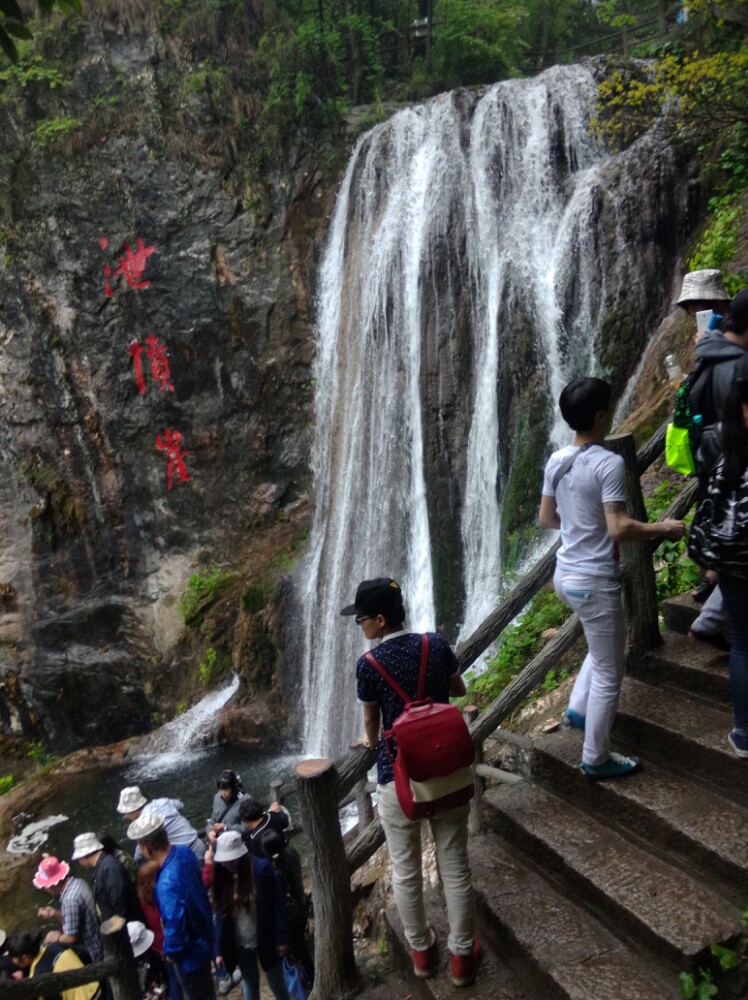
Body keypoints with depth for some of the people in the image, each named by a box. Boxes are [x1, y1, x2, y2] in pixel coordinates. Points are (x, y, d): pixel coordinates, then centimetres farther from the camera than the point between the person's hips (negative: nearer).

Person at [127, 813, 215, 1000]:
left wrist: (170, 951, -11)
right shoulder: (183, 851, -14)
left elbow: (175, 924, -33)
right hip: (202, 934, 7)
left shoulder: (168, 883, -41)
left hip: (189, 950, -7)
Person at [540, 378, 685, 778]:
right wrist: (663, 528, -9)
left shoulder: (556, 461, 3)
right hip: (595, 582, -8)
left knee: (607, 644, 32)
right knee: (608, 674, 9)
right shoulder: (608, 463, -20)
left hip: (565, 574, 8)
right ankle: (596, 758, 22)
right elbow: (619, 529, -25)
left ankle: (578, 708, 33)